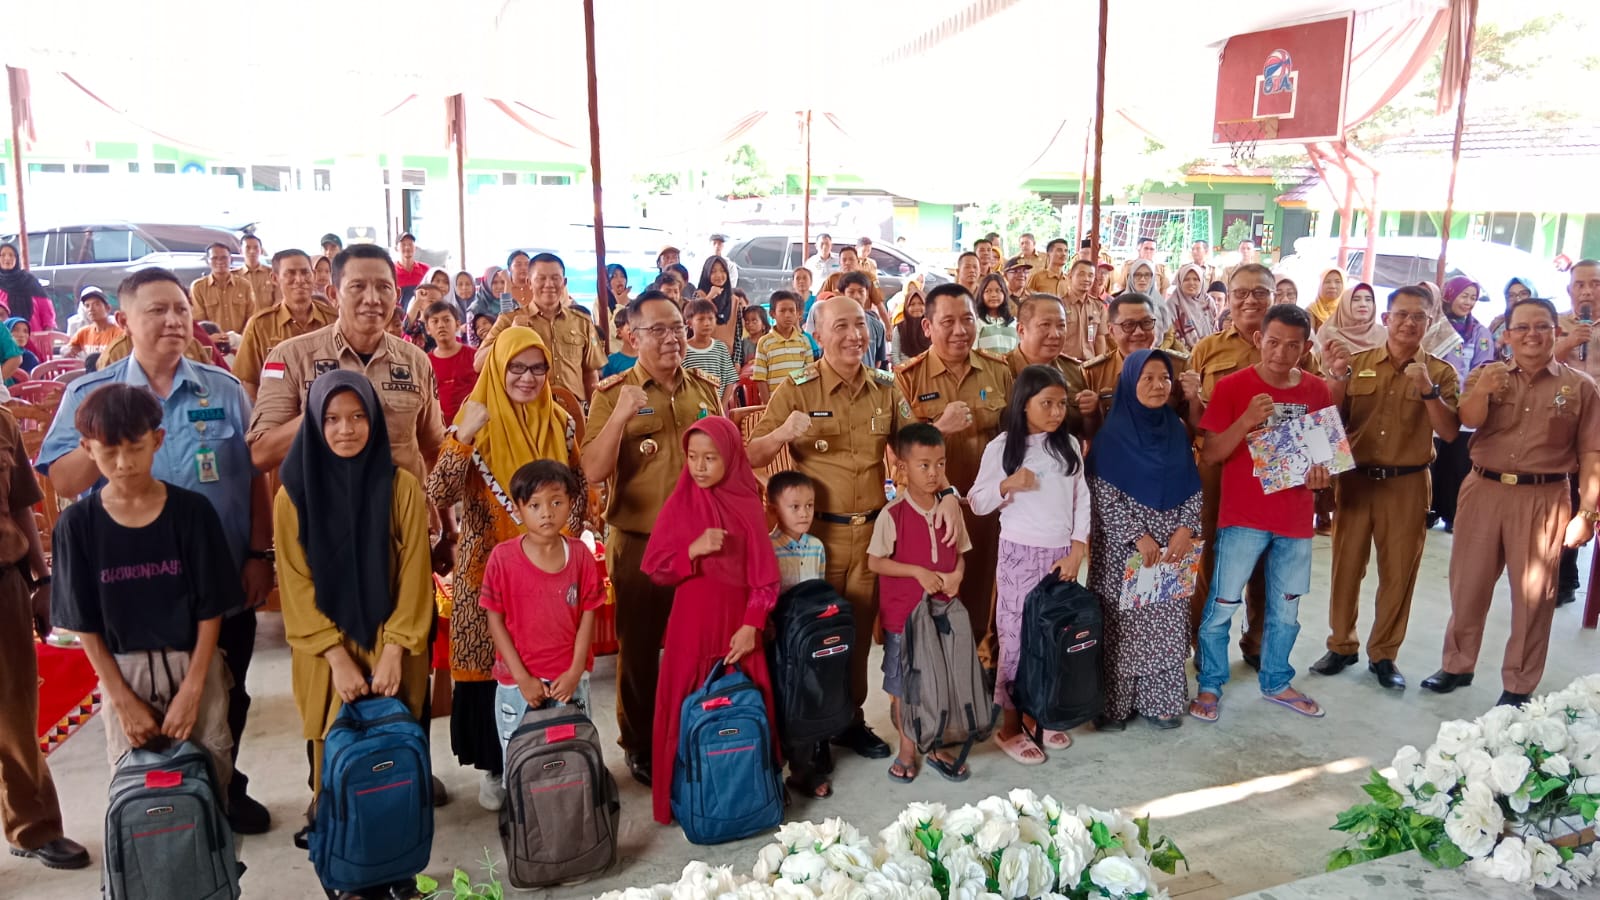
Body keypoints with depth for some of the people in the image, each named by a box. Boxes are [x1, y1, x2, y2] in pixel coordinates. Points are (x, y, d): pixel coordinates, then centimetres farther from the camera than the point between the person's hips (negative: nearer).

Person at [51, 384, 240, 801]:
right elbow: (84, 625, -2)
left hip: (194, 665, -1)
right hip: (123, 672, 1)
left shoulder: (192, 511, -8)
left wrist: (191, 690, -10)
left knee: (209, 777, 3)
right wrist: (123, 700, -6)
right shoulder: (77, 524, -5)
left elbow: (211, 610, -6)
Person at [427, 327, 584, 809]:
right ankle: (495, 767, 21)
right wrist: (464, 437, -27)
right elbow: (438, 495, -17)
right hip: (489, 567, -2)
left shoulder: (561, 424, 3)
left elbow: (579, 491, 12)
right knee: (491, 664, 4)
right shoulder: (476, 422, -6)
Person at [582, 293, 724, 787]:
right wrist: (620, 416, -28)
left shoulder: (707, 389, 5)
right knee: (639, 647, 10)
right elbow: (592, 472, -15)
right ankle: (639, 745, 27)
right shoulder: (613, 393, -7)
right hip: (640, 542, -3)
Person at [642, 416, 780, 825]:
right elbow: (655, 569, -3)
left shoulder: (749, 506, -2)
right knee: (687, 707, 2)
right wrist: (694, 550, -18)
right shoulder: (680, 505, -1)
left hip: (737, 624, 0)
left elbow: (763, 575, -2)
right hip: (691, 622, 0)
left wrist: (751, 625, -11)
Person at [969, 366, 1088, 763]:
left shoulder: (1070, 445, 6)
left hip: (1062, 554, 4)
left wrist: (1077, 550, -3)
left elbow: (1082, 501, 5)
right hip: (1020, 554, -3)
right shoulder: (1002, 447, -5)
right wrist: (1008, 485, -19)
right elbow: (976, 503, -2)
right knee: (1017, 636, 0)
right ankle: (1010, 724, 12)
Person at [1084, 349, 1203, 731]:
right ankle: (1114, 702, 13)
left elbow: (1193, 488, 6)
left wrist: (1186, 529, -8)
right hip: (1123, 548, -4)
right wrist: (1138, 536, -16)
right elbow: (1102, 495, -12)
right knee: (1122, 623, 1)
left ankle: (1160, 699, 20)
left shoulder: (1176, 429, 5)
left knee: (1166, 623, 8)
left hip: (1172, 545, 4)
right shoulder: (1112, 434, -8)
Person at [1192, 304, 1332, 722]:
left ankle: (1277, 682, 35)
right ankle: (1210, 685, 19)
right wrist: (1246, 420, -25)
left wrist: (1320, 475, -8)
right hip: (1243, 517, -4)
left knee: (1286, 609, 16)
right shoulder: (1232, 386, -9)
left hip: (1296, 519, 4)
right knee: (1221, 606, 3)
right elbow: (1209, 455, -11)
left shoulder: (1317, 391, 3)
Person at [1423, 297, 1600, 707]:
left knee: (1532, 596, 7)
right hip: (1483, 492, 1)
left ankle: (1519, 686, 19)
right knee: (1467, 585, 11)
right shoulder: (1487, 375, 5)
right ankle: (1457, 665, 28)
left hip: (1543, 500, -1)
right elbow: (1469, 420, -13)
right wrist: (1482, 391, -34)